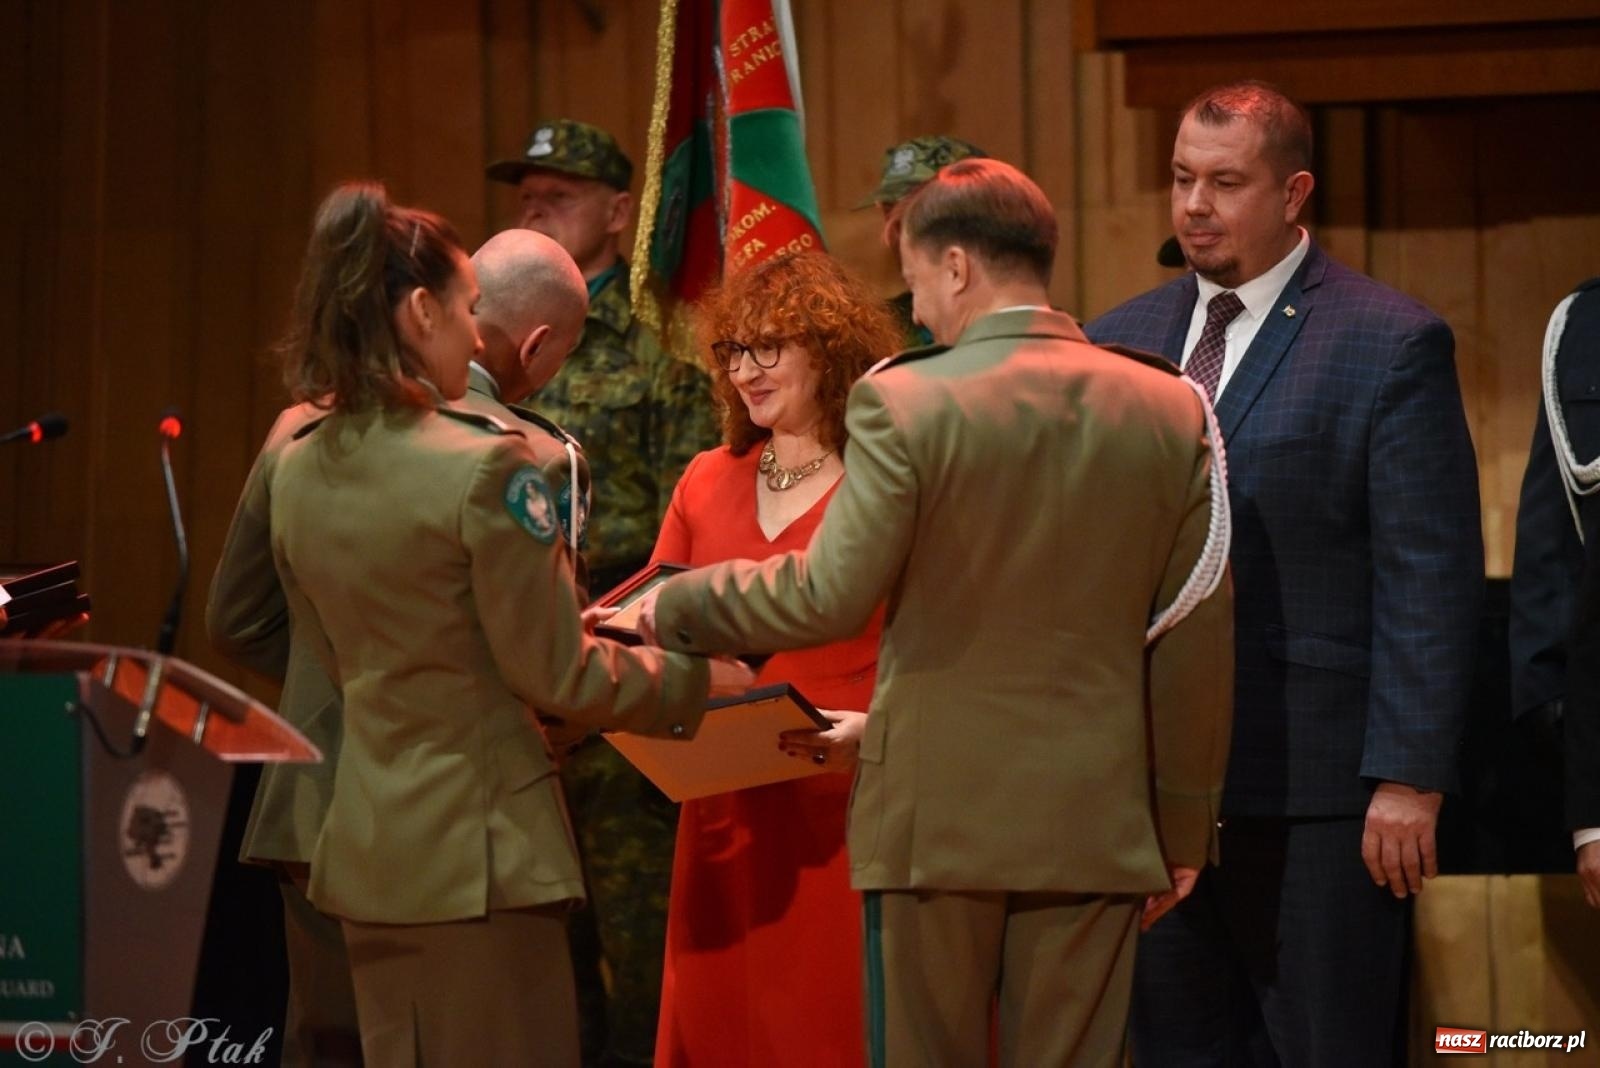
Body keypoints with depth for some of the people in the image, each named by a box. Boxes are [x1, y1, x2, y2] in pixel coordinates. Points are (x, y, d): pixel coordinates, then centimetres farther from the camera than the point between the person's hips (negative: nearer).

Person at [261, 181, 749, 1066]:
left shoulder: (297, 470, 4)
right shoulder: (484, 465, -17)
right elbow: (555, 675, -13)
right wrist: (689, 680, 4)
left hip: (364, 845, 7)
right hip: (478, 844, -7)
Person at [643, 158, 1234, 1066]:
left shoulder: (902, 403, -10)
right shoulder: (1173, 412, 2)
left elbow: (829, 597, -13)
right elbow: (1195, 644, 5)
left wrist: (674, 607, 3)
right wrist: (1183, 828, 13)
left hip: (937, 818, -3)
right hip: (1096, 822, 3)